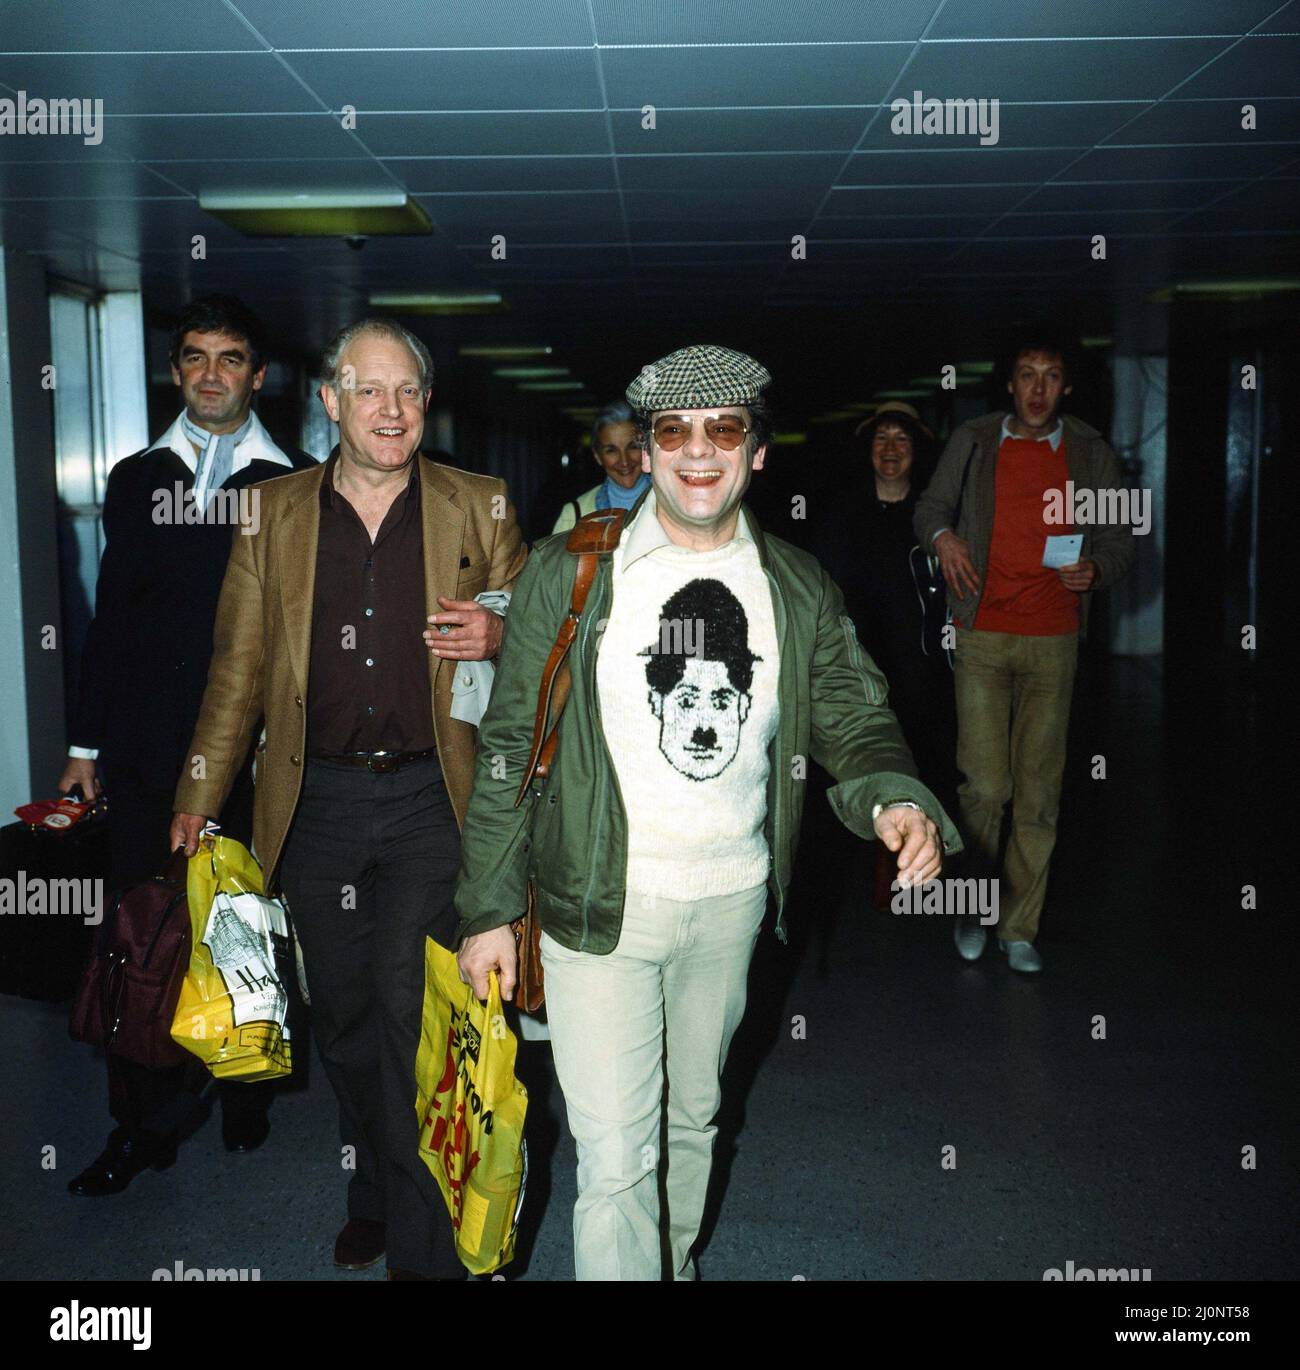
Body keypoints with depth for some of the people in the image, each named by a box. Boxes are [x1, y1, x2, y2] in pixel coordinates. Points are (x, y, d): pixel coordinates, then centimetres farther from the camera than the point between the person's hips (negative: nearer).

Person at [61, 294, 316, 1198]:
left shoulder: (298, 487, 3)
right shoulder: (137, 480, 12)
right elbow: (110, 614, 11)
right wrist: (87, 742, 8)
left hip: (257, 749, -2)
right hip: (148, 748, 2)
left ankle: (246, 1106, 28)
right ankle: (143, 1128, 19)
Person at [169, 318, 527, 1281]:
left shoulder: (478, 509, 2)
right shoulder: (276, 514, 6)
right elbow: (240, 667, 10)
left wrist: (497, 636, -14)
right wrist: (201, 795, 7)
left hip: (427, 795, -2)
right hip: (317, 798, 3)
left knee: (407, 1006, -8)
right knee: (342, 1010, 13)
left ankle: (423, 1246, 6)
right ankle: (373, 1196, 34)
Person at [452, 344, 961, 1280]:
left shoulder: (798, 588, 0)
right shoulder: (569, 573, -7)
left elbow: (855, 721, 2)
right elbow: (511, 746, -5)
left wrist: (895, 800, -21)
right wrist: (489, 908, -6)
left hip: (734, 898, 4)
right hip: (601, 903, -3)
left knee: (693, 1117, 23)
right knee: (616, 1157, -4)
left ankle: (676, 1264, 47)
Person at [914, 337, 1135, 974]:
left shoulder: (1091, 453, 8)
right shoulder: (973, 441, 6)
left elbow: (1118, 539, 12)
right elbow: (930, 507, 14)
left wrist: (1095, 569, -10)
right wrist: (941, 535, -9)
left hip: (1053, 640, 1)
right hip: (982, 636, -1)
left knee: (1039, 791, 2)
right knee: (985, 784, -5)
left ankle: (1020, 927, 14)